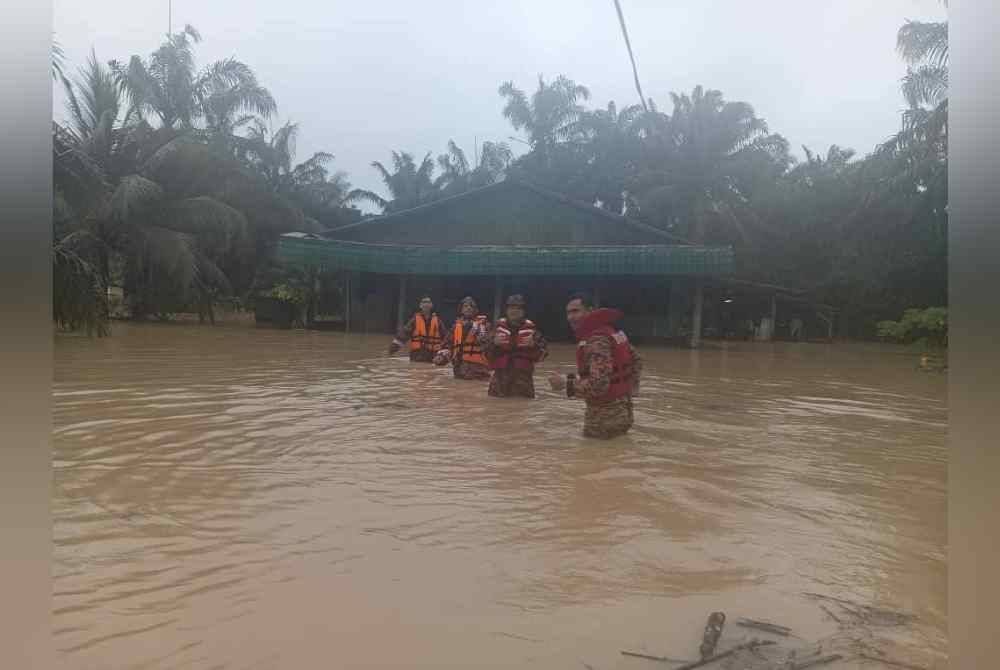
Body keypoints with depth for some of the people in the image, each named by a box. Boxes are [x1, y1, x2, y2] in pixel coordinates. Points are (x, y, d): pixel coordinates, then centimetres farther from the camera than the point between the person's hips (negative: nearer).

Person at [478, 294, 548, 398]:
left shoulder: (531, 328, 1)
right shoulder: (498, 326, 4)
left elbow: (542, 354, 1)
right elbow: (484, 348, 6)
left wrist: (533, 345, -18)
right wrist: (493, 342, -13)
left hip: (523, 375, -1)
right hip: (501, 375, 1)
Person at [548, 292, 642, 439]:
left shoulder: (596, 340, -22)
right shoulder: (612, 330, 8)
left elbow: (598, 385, -30)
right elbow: (636, 360, 19)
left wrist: (566, 383, -23)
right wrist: (629, 387, 23)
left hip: (605, 416, -10)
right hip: (620, 410, 10)